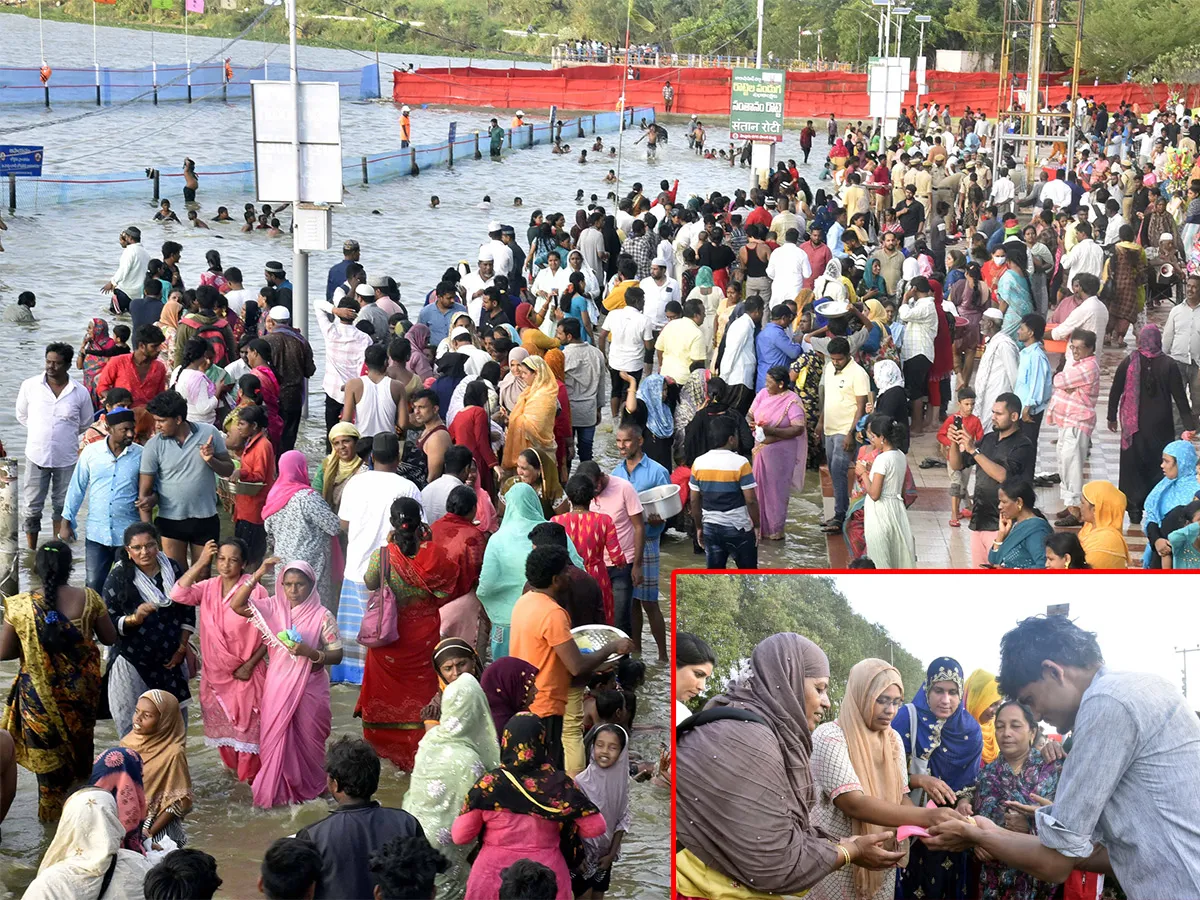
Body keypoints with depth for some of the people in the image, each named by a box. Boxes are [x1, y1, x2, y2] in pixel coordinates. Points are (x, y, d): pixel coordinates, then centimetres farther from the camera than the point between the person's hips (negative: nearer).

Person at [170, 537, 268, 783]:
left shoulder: (256, 592, -15)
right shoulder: (208, 588, -3)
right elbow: (178, 595, -21)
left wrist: (250, 665, -14)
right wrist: (200, 563, -21)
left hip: (245, 673, -4)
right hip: (215, 671, 5)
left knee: (247, 725, 6)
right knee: (220, 723, 19)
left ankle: (249, 776, 23)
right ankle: (232, 766, 41)